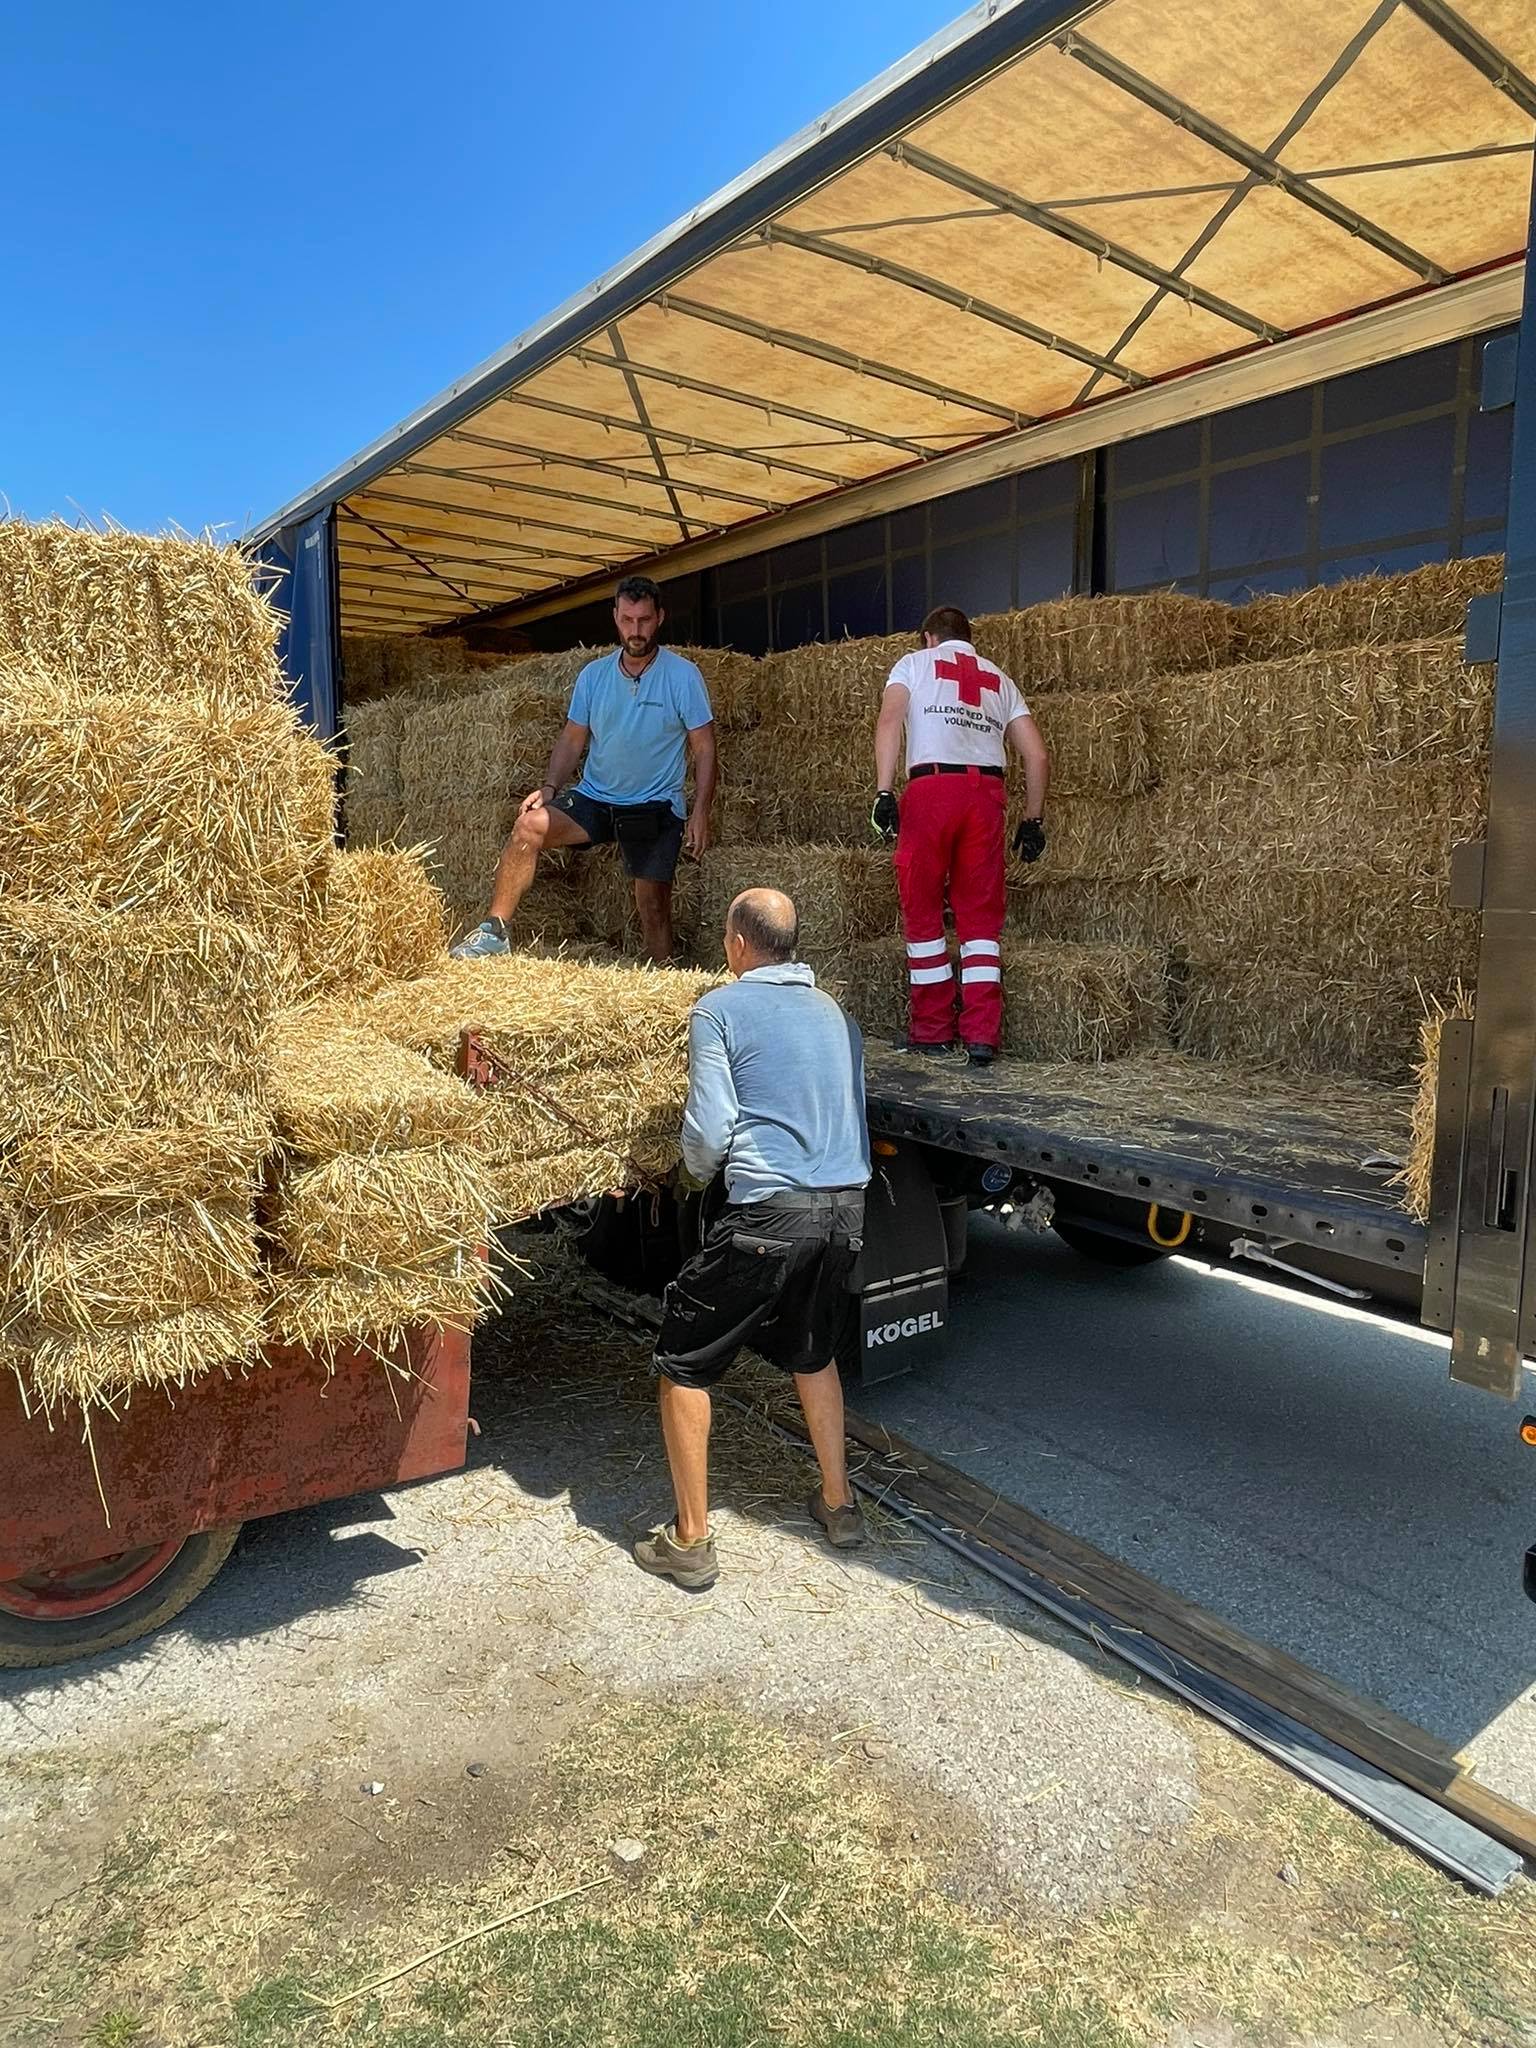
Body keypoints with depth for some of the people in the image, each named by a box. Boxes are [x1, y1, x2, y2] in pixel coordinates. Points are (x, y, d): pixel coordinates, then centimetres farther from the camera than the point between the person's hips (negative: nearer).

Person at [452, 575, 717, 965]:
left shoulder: (683, 676, -7)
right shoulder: (594, 675, 4)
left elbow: (704, 748, -6)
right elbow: (573, 737, 10)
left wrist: (700, 814, -13)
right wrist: (549, 787, -7)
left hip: (657, 808, -3)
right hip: (593, 798, 3)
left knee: (653, 901, -2)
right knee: (529, 824, -20)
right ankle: (494, 931, -17)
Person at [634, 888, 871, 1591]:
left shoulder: (719, 1010, -5)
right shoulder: (835, 1012, 14)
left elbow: (708, 1130, -9)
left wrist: (699, 1168, 12)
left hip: (769, 1215, -6)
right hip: (848, 1209, 7)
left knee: (682, 1366, 10)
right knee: (812, 1353, 29)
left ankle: (689, 1541, 16)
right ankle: (837, 1504, 38)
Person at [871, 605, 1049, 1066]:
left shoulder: (914, 662, 17)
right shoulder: (999, 679, 26)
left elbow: (890, 721, -3)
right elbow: (1037, 755, 17)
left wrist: (884, 791, -11)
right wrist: (1033, 819, 22)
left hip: (931, 787, -3)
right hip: (988, 791, 3)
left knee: (923, 914, 6)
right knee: (981, 916, 6)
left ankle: (932, 1033, 10)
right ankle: (982, 1036, 0)